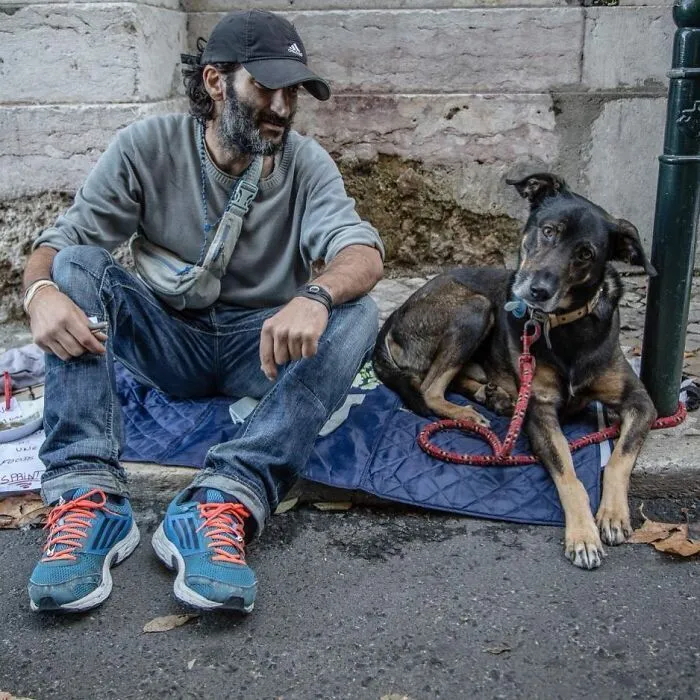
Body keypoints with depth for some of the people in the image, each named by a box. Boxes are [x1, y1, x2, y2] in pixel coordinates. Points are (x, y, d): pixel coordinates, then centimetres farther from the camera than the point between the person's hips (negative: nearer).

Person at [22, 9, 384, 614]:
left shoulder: (305, 163, -4)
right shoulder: (147, 147, -4)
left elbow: (363, 251, -20)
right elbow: (62, 239, -9)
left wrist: (314, 295, -44)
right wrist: (40, 290, -35)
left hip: (258, 347, 0)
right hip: (166, 340, 0)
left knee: (355, 314, -26)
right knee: (78, 265, -23)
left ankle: (222, 506, -43)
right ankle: (87, 496, -36)